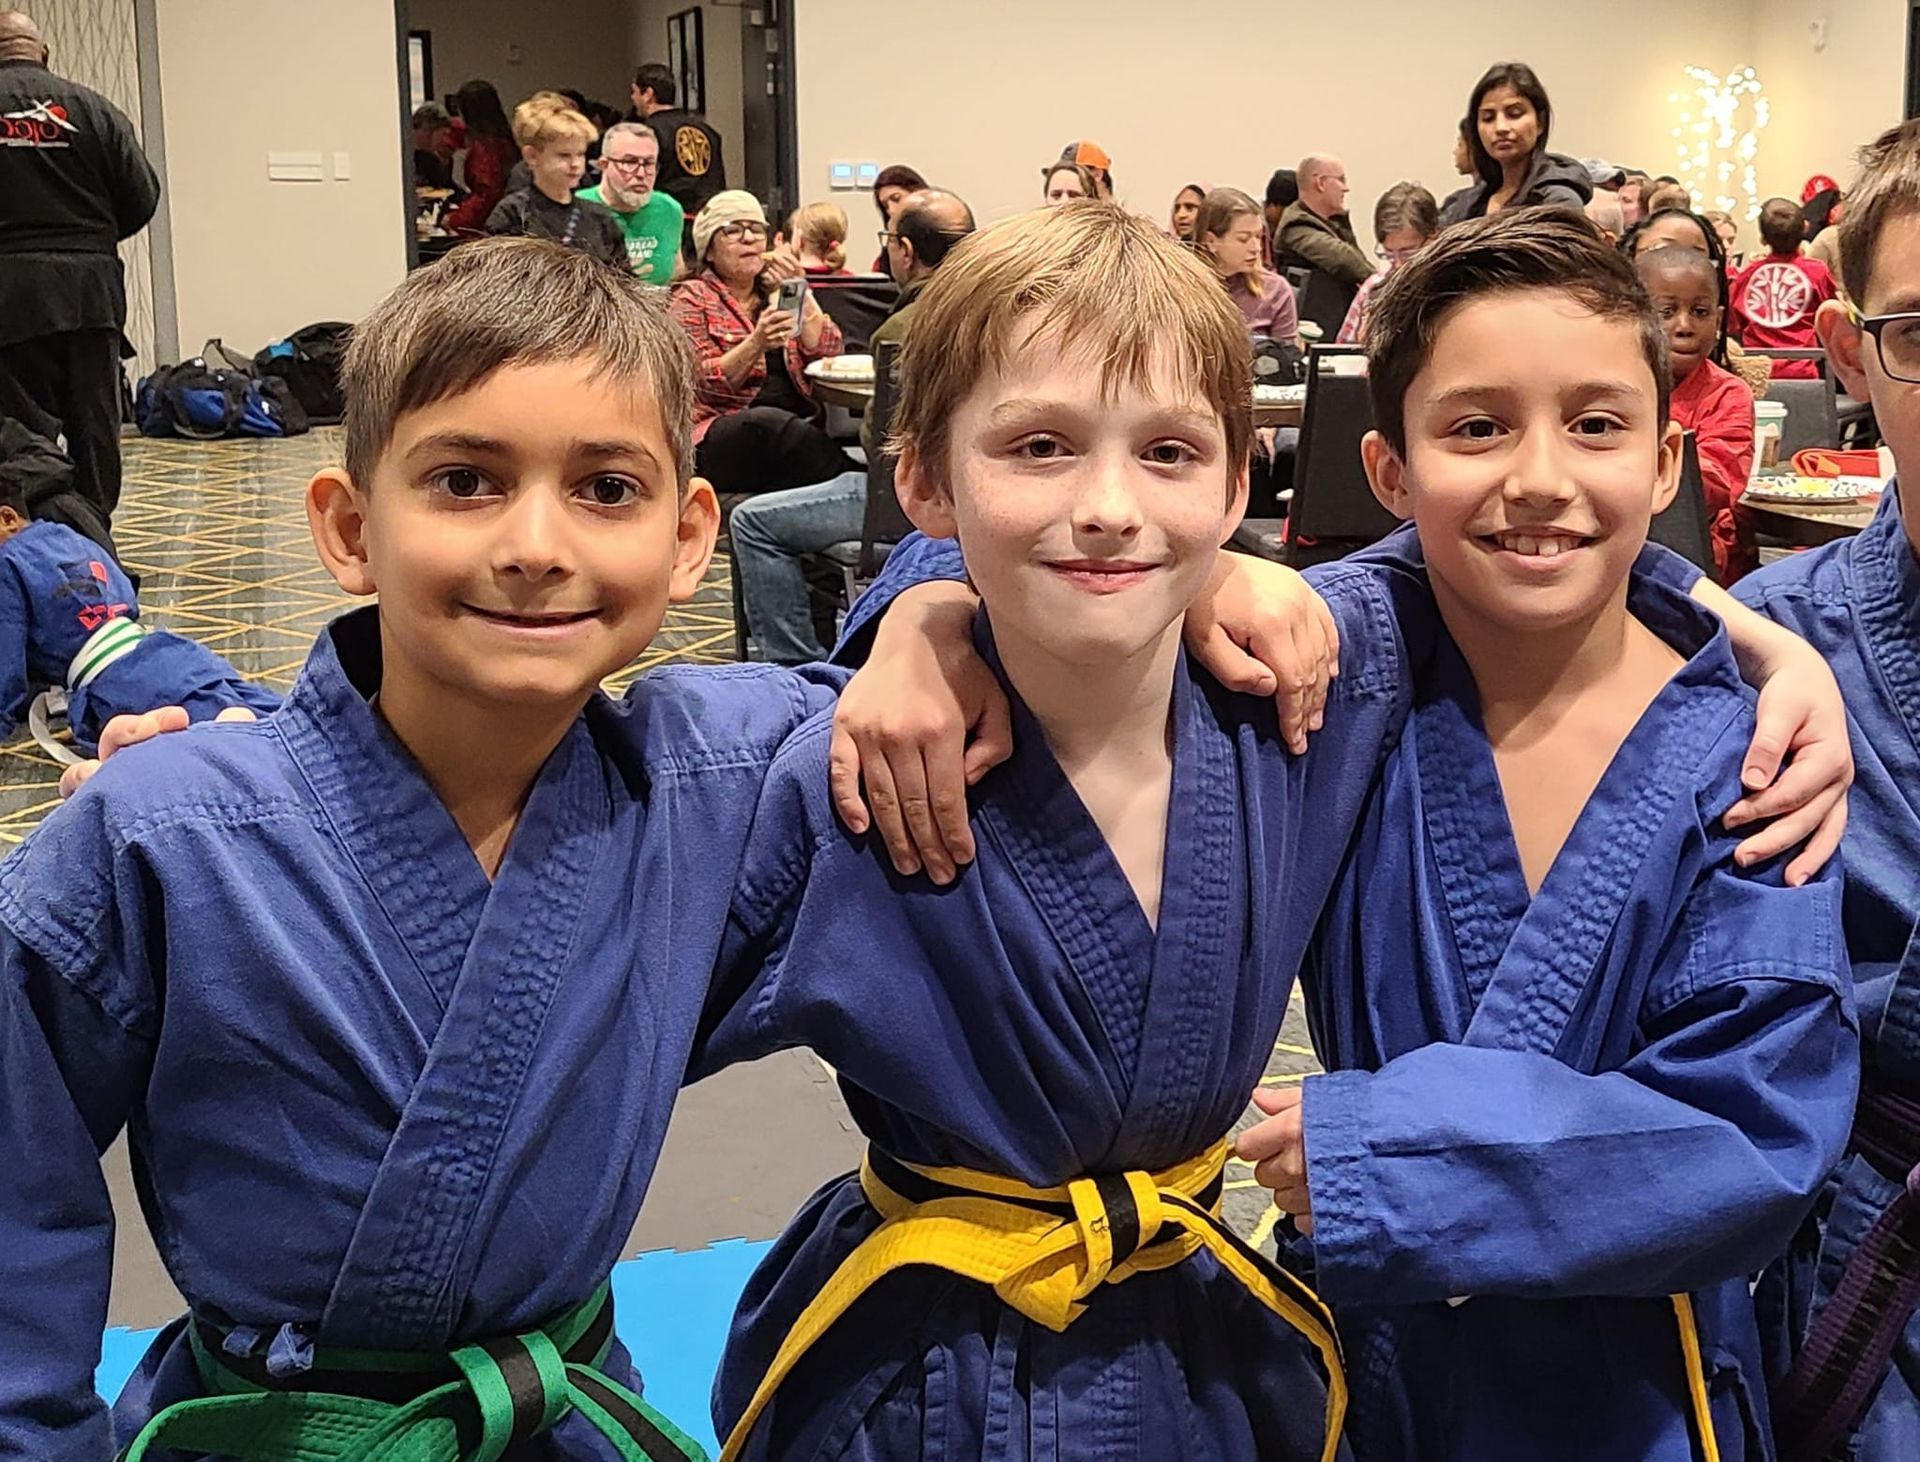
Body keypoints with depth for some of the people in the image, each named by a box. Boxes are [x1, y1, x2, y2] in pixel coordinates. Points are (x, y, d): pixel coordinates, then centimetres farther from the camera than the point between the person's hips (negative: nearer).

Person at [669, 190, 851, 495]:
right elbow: (702, 383, -6)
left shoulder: (778, 291, 23)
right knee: (771, 423, -39)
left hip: (797, 423, 4)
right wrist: (756, 343, -20)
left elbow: (828, 352, 8)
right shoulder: (692, 298, 9)